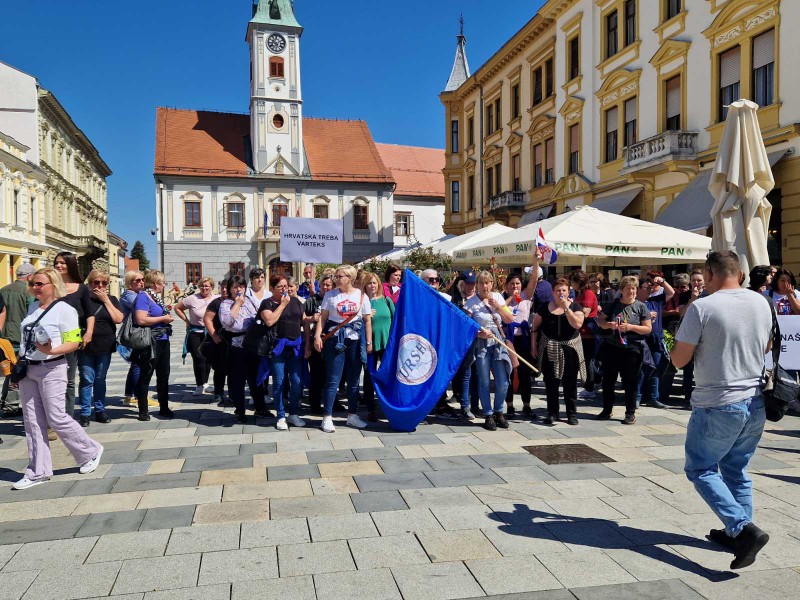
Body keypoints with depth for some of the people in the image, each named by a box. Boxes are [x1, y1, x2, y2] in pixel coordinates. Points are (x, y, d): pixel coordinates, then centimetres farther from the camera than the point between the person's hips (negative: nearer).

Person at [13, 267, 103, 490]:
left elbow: (73, 342, -13)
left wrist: (51, 351, -29)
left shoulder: (64, 309, -10)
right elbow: (26, 339, 20)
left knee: (57, 419, -4)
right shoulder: (34, 307, 11)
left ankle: (90, 452, 16)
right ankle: (38, 472, 14)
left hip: (51, 370, -7)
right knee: (32, 422, 7)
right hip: (27, 370, 7)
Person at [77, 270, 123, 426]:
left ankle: (100, 410, 20)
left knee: (100, 380, 11)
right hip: (86, 347, -2)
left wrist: (106, 300, -7)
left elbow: (118, 319, -6)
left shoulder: (112, 300, 7)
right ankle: (85, 413, 5)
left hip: (105, 347, 2)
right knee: (87, 380, -3)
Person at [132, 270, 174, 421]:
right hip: (150, 342, -9)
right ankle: (143, 412, 10)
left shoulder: (156, 297, 13)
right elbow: (141, 319, -23)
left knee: (163, 376, 14)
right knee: (145, 377, 2)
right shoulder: (143, 296, -12)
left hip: (163, 341, 9)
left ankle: (164, 407, 24)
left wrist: (168, 317, 8)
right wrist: (163, 318, -15)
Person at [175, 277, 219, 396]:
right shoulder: (192, 299, -5)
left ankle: (204, 383, 26)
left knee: (208, 358, 9)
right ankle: (200, 385, 0)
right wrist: (186, 320, -1)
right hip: (195, 333, -2)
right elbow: (177, 307, 4)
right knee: (198, 358, -8)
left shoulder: (216, 299, -1)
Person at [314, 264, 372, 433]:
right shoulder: (330, 295, 2)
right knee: (333, 380, -3)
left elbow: (367, 320, 5)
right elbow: (323, 317, -1)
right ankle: (327, 417, 3)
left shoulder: (361, 296, 4)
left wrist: (369, 341, 2)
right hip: (335, 340, -2)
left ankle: (352, 414, 21)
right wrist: (317, 335, -13)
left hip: (355, 340, 2)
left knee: (353, 380, 9)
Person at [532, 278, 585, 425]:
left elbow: (577, 324, -17)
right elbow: (535, 326, 9)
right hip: (549, 350, 1)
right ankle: (552, 413, 17)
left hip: (569, 350, -1)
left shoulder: (575, 306, 0)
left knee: (570, 383, 6)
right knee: (551, 383, 6)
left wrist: (566, 307, -19)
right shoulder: (545, 308, 3)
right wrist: (533, 345, 3)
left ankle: (572, 413, 17)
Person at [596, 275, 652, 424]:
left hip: (633, 349, -3)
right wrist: (608, 325, -10)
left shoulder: (640, 306, 0)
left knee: (630, 382, 3)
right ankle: (606, 410, 22)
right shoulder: (613, 304, 6)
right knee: (608, 380, 8)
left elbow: (648, 328, -3)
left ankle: (630, 413, 15)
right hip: (612, 347, 3)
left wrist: (631, 327, -16)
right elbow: (600, 320, 11)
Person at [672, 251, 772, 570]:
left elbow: (679, 359, -13)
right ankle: (737, 533, 28)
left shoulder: (701, 307, -16)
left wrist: (692, 339, 5)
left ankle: (744, 529, -7)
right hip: (756, 403, 7)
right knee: (737, 469, 20)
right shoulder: (761, 303, 3)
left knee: (700, 469, 7)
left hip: (717, 405, -6)